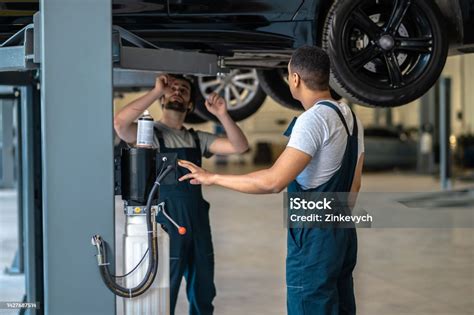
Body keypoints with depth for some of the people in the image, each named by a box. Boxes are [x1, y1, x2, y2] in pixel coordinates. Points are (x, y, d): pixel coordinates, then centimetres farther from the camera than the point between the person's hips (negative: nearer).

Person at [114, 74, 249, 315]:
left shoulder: (197, 139, 13)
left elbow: (240, 147, 4)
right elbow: (120, 123, -23)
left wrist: (222, 115, -11)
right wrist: (156, 91, -18)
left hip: (198, 225, 6)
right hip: (166, 225, -5)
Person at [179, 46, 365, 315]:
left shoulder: (313, 119, -19)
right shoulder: (350, 116, 10)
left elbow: (274, 181, -27)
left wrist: (213, 178, -19)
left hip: (314, 236, -9)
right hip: (343, 231, 9)